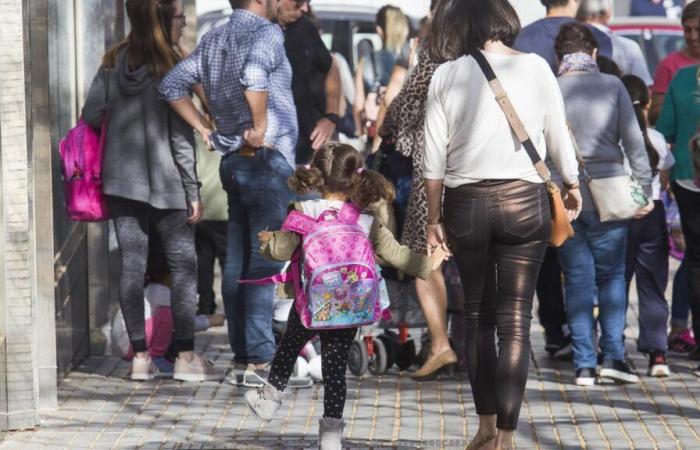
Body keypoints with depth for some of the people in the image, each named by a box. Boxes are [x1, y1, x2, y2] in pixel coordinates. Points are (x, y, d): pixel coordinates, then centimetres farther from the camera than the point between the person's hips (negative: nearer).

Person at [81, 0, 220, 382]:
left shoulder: (113, 63, 4)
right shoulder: (171, 68, -10)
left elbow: (91, 116, 3)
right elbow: (180, 135, -10)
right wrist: (193, 190, -6)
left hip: (120, 179, 5)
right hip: (164, 182, -5)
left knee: (132, 264, 5)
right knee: (183, 264, 2)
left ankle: (140, 357, 6)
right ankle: (186, 357, 0)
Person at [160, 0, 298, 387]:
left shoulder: (212, 41, 13)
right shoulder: (266, 32, -11)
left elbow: (172, 85, 14)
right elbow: (254, 76, -31)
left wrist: (205, 129, 12)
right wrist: (261, 127, -19)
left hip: (234, 162, 8)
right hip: (267, 158, -8)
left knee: (238, 264, 9)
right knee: (264, 263, -8)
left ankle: (242, 356, 13)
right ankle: (260, 359, -9)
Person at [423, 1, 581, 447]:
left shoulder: (447, 75, -1)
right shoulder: (536, 67, -1)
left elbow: (434, 158, -1)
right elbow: (559, 138, 7)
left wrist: (434, 219, 9)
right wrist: (572, 186, 24)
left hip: (466, 203, 1)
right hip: (525, 201, -1)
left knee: (478, 316, 15)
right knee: (515, 320, 0)